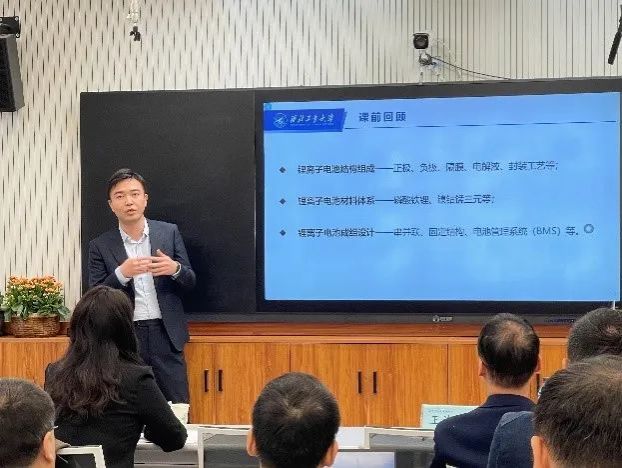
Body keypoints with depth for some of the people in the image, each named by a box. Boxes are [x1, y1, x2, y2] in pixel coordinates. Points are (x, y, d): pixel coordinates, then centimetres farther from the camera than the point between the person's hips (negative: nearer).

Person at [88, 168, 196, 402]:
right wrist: (121, 274, -19)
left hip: (165, 334, 1)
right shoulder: (100, 246, 2)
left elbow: (190, 282, 8)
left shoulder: (169, 233, 5)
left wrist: (175, 269, -15)